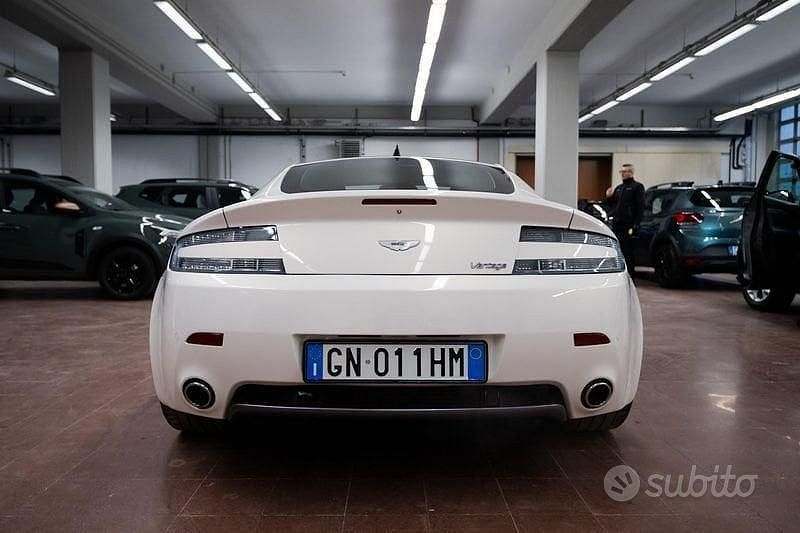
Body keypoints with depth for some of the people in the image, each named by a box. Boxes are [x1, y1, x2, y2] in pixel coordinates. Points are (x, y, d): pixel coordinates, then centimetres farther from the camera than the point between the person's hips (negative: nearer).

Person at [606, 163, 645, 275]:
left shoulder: (637, 187, 0)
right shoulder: (618, 188, 21)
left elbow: (640, 207, -9)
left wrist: (635, 225, -17)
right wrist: (609, 197, 4)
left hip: (628, 226, -7)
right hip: (616, 224, 7)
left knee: (627, 253, -6)